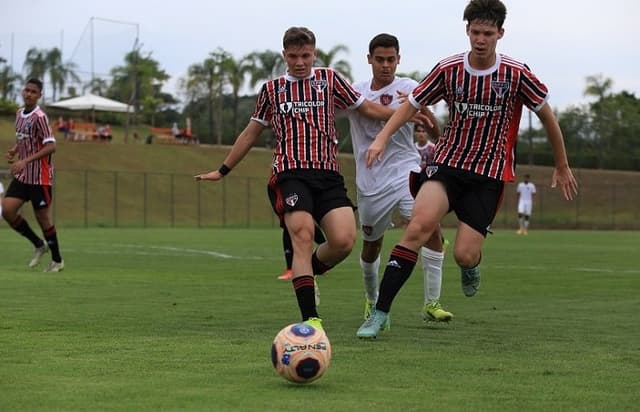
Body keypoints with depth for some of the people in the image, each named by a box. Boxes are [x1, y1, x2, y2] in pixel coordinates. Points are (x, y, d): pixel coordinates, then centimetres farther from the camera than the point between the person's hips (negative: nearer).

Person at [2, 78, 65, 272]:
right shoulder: (19, 114, 9)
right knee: (7, 210, -4)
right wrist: (14, 151, 2)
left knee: (43, 217, 0)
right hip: (22, 176, 7)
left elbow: (51, 146, -22)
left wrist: (25, 161, -27)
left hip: (40, 177, -7)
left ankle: (57, 260, 17)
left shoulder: (39, 117, -15)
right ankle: (39, 245, 15)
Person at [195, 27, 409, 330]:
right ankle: (311, 319, -24)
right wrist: (222, 171, 27)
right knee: (303, 235, -22)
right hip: (290, 173, -1)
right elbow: (251, 133, 24)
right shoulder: (271, 89, 15)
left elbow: (367, 108, 17)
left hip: (328, 174, 1)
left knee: (344, 240, -18)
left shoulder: (329, 79, 13)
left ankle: (307, 272, 16)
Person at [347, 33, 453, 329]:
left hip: (404, 172, -2)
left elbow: (436, 133, -8)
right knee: (371, 246, 12)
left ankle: (431, 304, -17)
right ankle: (371, 301, 40)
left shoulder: (408, 88, -3)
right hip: (370, 182, 3)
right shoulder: (354, 91, 6)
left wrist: (420, 109, -30)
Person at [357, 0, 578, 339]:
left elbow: (546, 115, 6)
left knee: (464, 255, -11)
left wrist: (562, 167, 13)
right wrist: (382, 137, -9)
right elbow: (411, 104, 6)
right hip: (447, 162, 1)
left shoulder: (516, 74, -6)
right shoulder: (448, 69, -3)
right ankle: (379, 314, -23)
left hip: (490, 174, -1)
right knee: (419, 225, -25)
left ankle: (471, 267, 31)